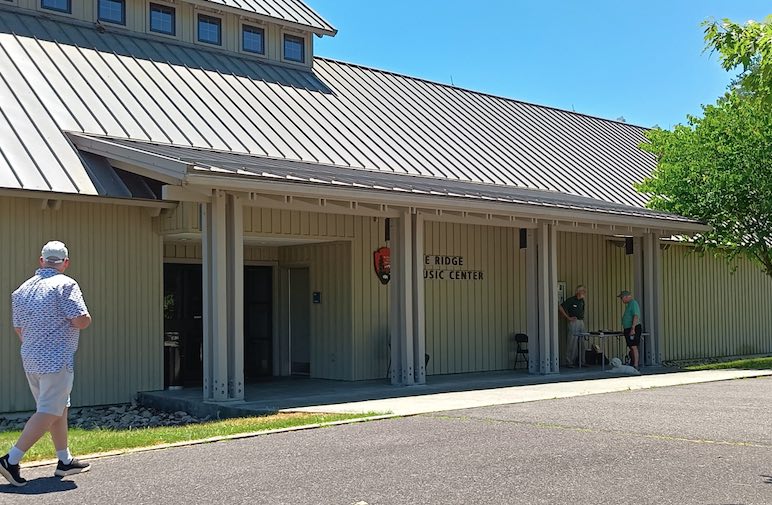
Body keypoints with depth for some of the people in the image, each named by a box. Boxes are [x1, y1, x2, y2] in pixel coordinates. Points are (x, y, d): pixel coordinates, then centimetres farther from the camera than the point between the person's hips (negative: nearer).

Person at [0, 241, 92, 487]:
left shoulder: (22, 289, 12)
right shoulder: (65, 285, -11)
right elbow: (81, 321, -17)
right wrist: (86, 317, 5)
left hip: (30, 359, 8)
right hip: (56, 360, -8)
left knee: (60, 408, 18)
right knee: (48, 413, -4)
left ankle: (65, 461, 24)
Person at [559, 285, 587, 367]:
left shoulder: (582, 301, 13)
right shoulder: (571, 300, -10)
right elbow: (561, 308, -14)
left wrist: (582, 318, 14)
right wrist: (568, 318, -11)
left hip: (581, 323, 8)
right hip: (573, 323, -8)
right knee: (572, 343, -7)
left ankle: (579, 361, 15)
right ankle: (569, 362, -3)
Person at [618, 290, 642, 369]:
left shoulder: (633, 303, -12)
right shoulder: (628, 304, 19)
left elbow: (636, 316, -21)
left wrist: (633, 329, -26)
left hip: (633, 328, -10)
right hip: (628, 329, 10)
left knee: (633, 347, -13)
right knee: (631, 348, 12)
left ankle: (635, 366, -15)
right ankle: (632, 364, 16)